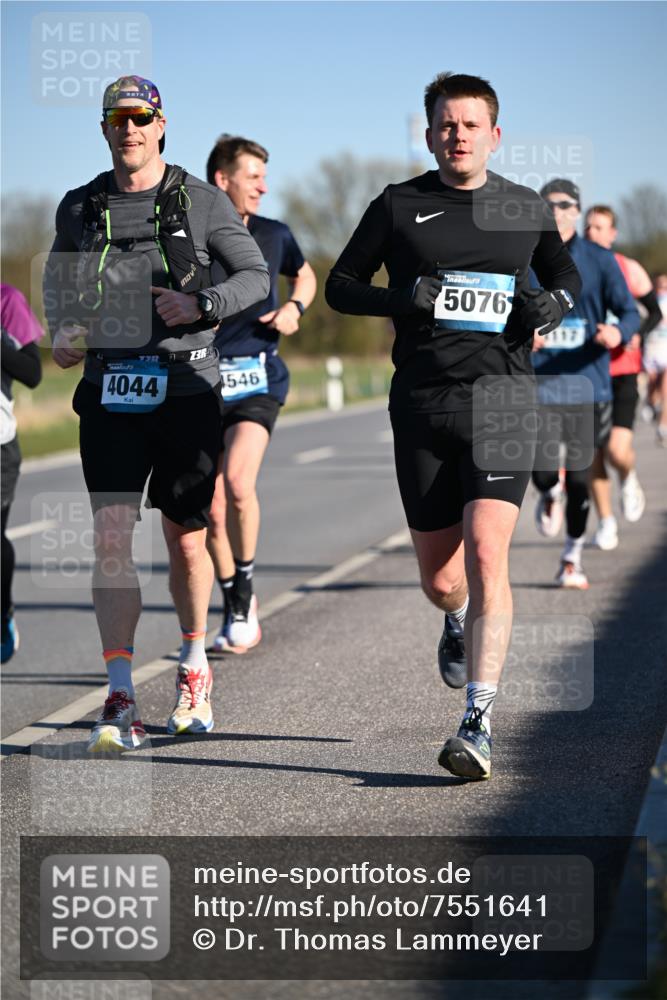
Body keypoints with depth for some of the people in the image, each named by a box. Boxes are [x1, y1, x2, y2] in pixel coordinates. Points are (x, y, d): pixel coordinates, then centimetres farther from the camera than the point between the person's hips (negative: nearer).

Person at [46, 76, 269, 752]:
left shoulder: (200, 202, 1)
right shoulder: (79, 208, 8)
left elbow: (255, 276, 4)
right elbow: (57, 279, 24)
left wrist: (202, 304, -15)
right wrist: (63, 331, 5)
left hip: (185, 390, -1)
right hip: (110, 392, 1)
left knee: (186, 542, 9)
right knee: (111, 539, -11)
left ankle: (194, 668, 33)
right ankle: (120, 703, -11)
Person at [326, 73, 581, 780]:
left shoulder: (526, 209, 10)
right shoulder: (398, 206, 6)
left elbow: (566, 276, 25)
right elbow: (340, 285, 9)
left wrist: (554, 301, 1)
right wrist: (404, 299, -10)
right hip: (422, 403, 1)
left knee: (486, 554, -18)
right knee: (440, 580, 6)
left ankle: (478, 725, -17)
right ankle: (460, 620, 45)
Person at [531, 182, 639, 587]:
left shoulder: (600, 260, 2)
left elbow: (630, 312, 0)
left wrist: (618, 333, -23)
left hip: (587, 382, 0)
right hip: (540, 382, 0)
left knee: (580, 475, 2)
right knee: (542, 466, -15)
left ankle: (573, 558, 22)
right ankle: (550, 495, 25)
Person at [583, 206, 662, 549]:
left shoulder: (629, 270, 1)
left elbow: (654, 311, 7)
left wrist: (636, 334, -12)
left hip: (622, 370, -2)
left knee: (618, 450, -15)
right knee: (593, 453, 3)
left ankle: (628, 478, 21)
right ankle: (605, 522, 18)